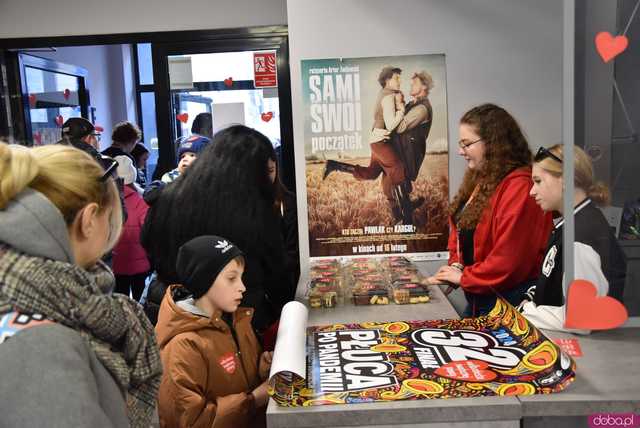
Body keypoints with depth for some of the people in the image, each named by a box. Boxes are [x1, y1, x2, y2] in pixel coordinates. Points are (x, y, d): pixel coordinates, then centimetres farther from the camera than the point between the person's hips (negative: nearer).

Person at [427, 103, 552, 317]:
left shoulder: (519, 187, -22)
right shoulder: (479, 181, 9)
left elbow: (509, 257, -26)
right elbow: (459, 232, 15)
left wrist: (464, 277, -15)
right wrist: (456, 265, -3)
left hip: (508, 302, -9)